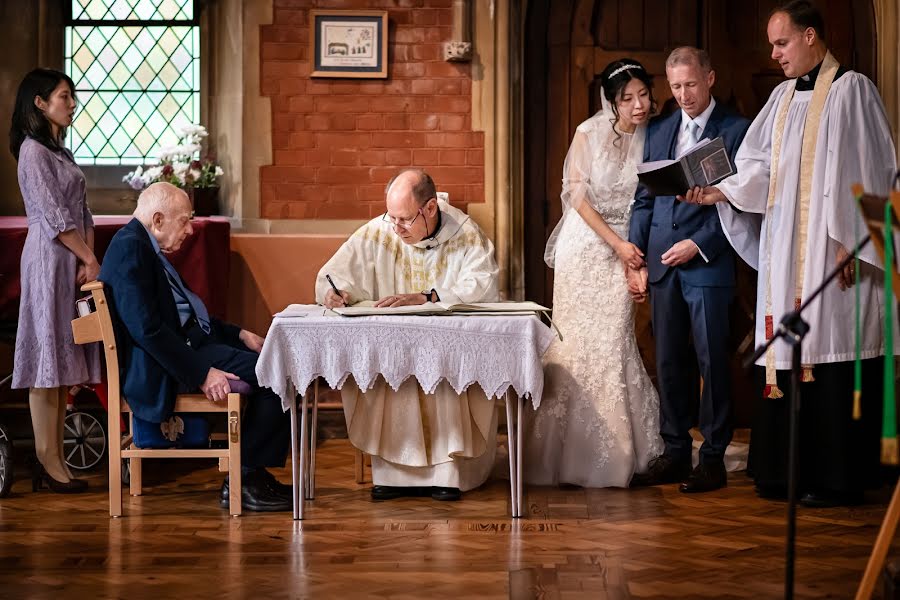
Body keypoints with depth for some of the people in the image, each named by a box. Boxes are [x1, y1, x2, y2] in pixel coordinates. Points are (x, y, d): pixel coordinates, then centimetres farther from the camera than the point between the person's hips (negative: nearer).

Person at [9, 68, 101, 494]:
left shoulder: (60, 151, 18)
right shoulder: (32, 151, -10)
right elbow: (53, 218, -15)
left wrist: (89, 258, 0)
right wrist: (91, 259, -12)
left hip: (73, 261, 9)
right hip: (49, 260, -9)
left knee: (64, 362, 7)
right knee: (47, 359, -7)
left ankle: (55, 457, 10)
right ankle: (48, 461, -6)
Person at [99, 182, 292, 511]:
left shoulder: (146, 248, 18)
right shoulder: (130, 248, -15)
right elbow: (147, 328, -23)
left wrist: (239, 334, 15)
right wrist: (201, 373, -24)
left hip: (190, 344, 11)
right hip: (162, 366, -11)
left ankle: (252, 474, 7)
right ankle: (244, 481, -9)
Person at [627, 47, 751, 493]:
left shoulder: (736, 130, -1)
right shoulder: (658, 131, 14)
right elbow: (643, 199, 14)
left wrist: (698, 245, -13)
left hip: (708, 263, -5)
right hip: (662, 264, 5)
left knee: (712, 361, -2)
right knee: (668, 362, 8)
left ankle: (713, 457, 5)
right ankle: (675, 452, 16)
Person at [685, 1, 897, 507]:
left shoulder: (851, 90, -4)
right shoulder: (784, 96, 16)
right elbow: (760, 167, 14)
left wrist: (850, 242, -14)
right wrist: (719, 192, -3)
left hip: (830, 252, -7)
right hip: (784, 252, 7)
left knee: (831, 360, -6)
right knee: (786, 354, 6)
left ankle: (839, 478, 0)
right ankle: (790, 471, 12)